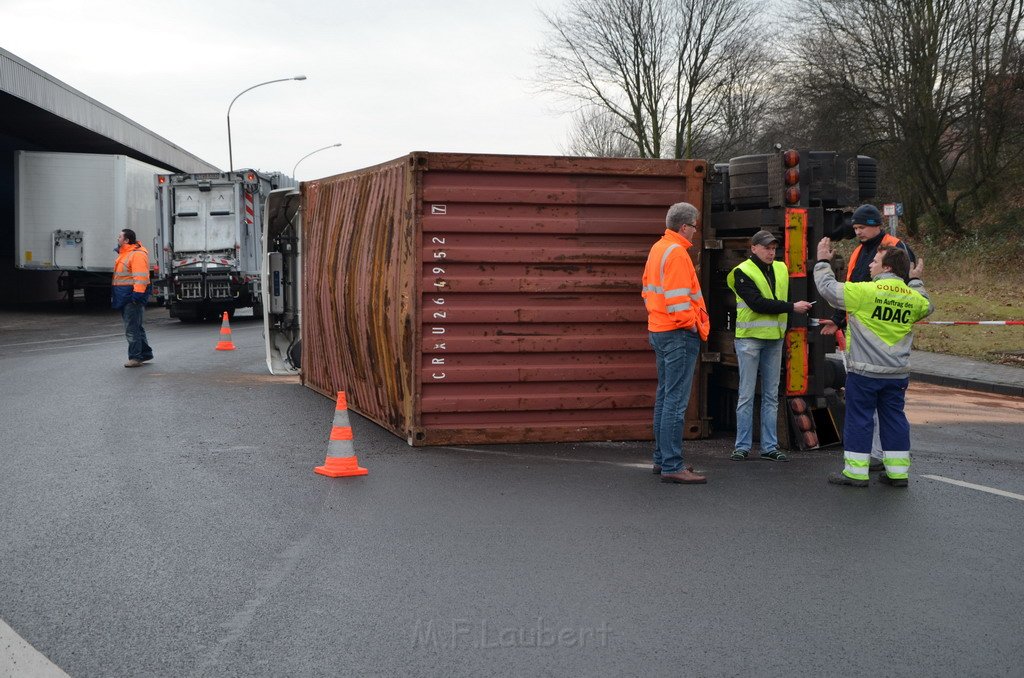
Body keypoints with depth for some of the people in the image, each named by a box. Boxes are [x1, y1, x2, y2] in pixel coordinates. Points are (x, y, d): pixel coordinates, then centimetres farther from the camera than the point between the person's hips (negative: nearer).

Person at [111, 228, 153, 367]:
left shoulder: (137, 255, -15)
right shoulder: (124, 254, 18)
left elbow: (140, 277, -23)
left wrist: (137, 294, -28)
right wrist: (114, 295, 24)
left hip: (132, 295, -11)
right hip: (125, 297, 11)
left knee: (132, 328, -8)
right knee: (135, 326, 16)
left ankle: (135, 357, -4)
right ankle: (145, 353, 24)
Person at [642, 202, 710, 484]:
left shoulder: (657, 249, 15)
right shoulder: (676, 253, -16)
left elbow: (649, 290, 21)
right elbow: (678, 299, -23)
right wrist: (692, 324, -13)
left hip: (659, 330, 11)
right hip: (679, 333, -11)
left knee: (664, 396, 16)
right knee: (676, 400, -9)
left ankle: (662, 458, 24)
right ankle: (671, 466, -9)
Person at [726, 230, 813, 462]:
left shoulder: (781, 269, 11)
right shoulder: (743, 272, -8)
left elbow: (781, 299, 17)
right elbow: (757, 303, -18)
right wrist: (792, 307, -18)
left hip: (774, 339, 6)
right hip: (749, 339, -6)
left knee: (771, 395, 8)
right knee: (746, 394, -1)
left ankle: (770, 447, 13)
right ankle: (742, 446, 5)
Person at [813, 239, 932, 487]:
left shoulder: (865, 291, -14)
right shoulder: (913, 298, 3)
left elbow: (828, 288, -9)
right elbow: (927, 306, 27)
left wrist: (823, 261, 6)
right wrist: (916, 281, 39)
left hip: (864, 372, -5)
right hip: (897, 373, 5)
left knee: (858, 419, 3)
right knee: (894, 419, 13)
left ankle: (856, 472, 6)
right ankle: (898, 471, 16)